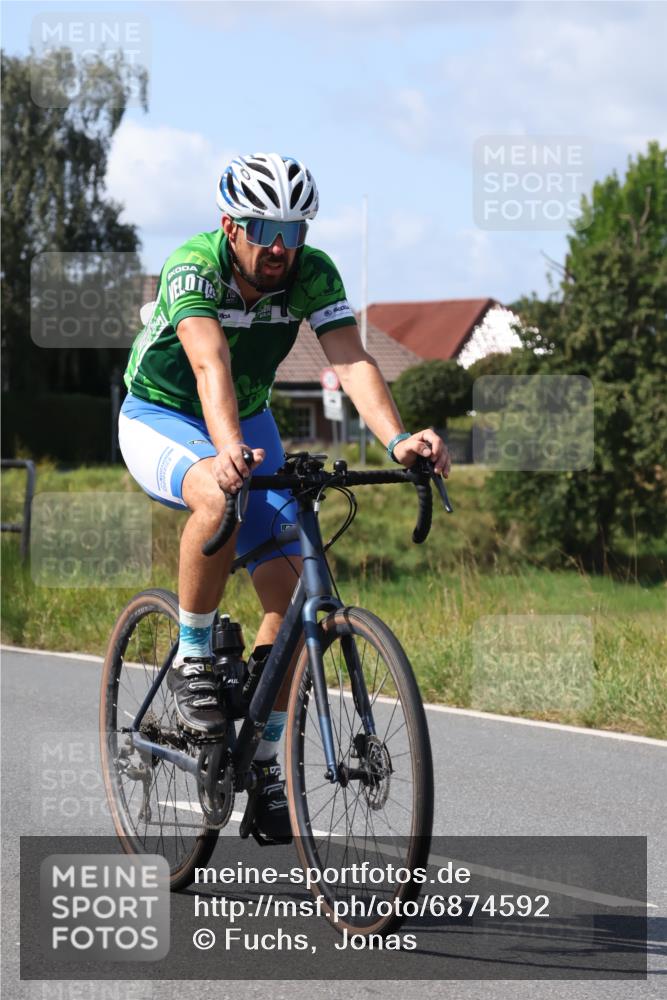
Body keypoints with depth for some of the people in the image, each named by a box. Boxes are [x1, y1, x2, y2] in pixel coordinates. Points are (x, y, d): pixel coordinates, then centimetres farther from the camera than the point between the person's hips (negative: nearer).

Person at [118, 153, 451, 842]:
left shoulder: (314, 274, -19)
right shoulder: (192, 267, -30)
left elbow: (352, 360, -32)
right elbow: (210, 364, -45)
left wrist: (397, 439, -50)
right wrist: (227, 449, -63)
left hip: (247, 422, 4)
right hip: (160, 420, -4)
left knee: (289, 590, -9)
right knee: (219, 495, -39)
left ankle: (264, 757, 6)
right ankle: (190, 661, -19)